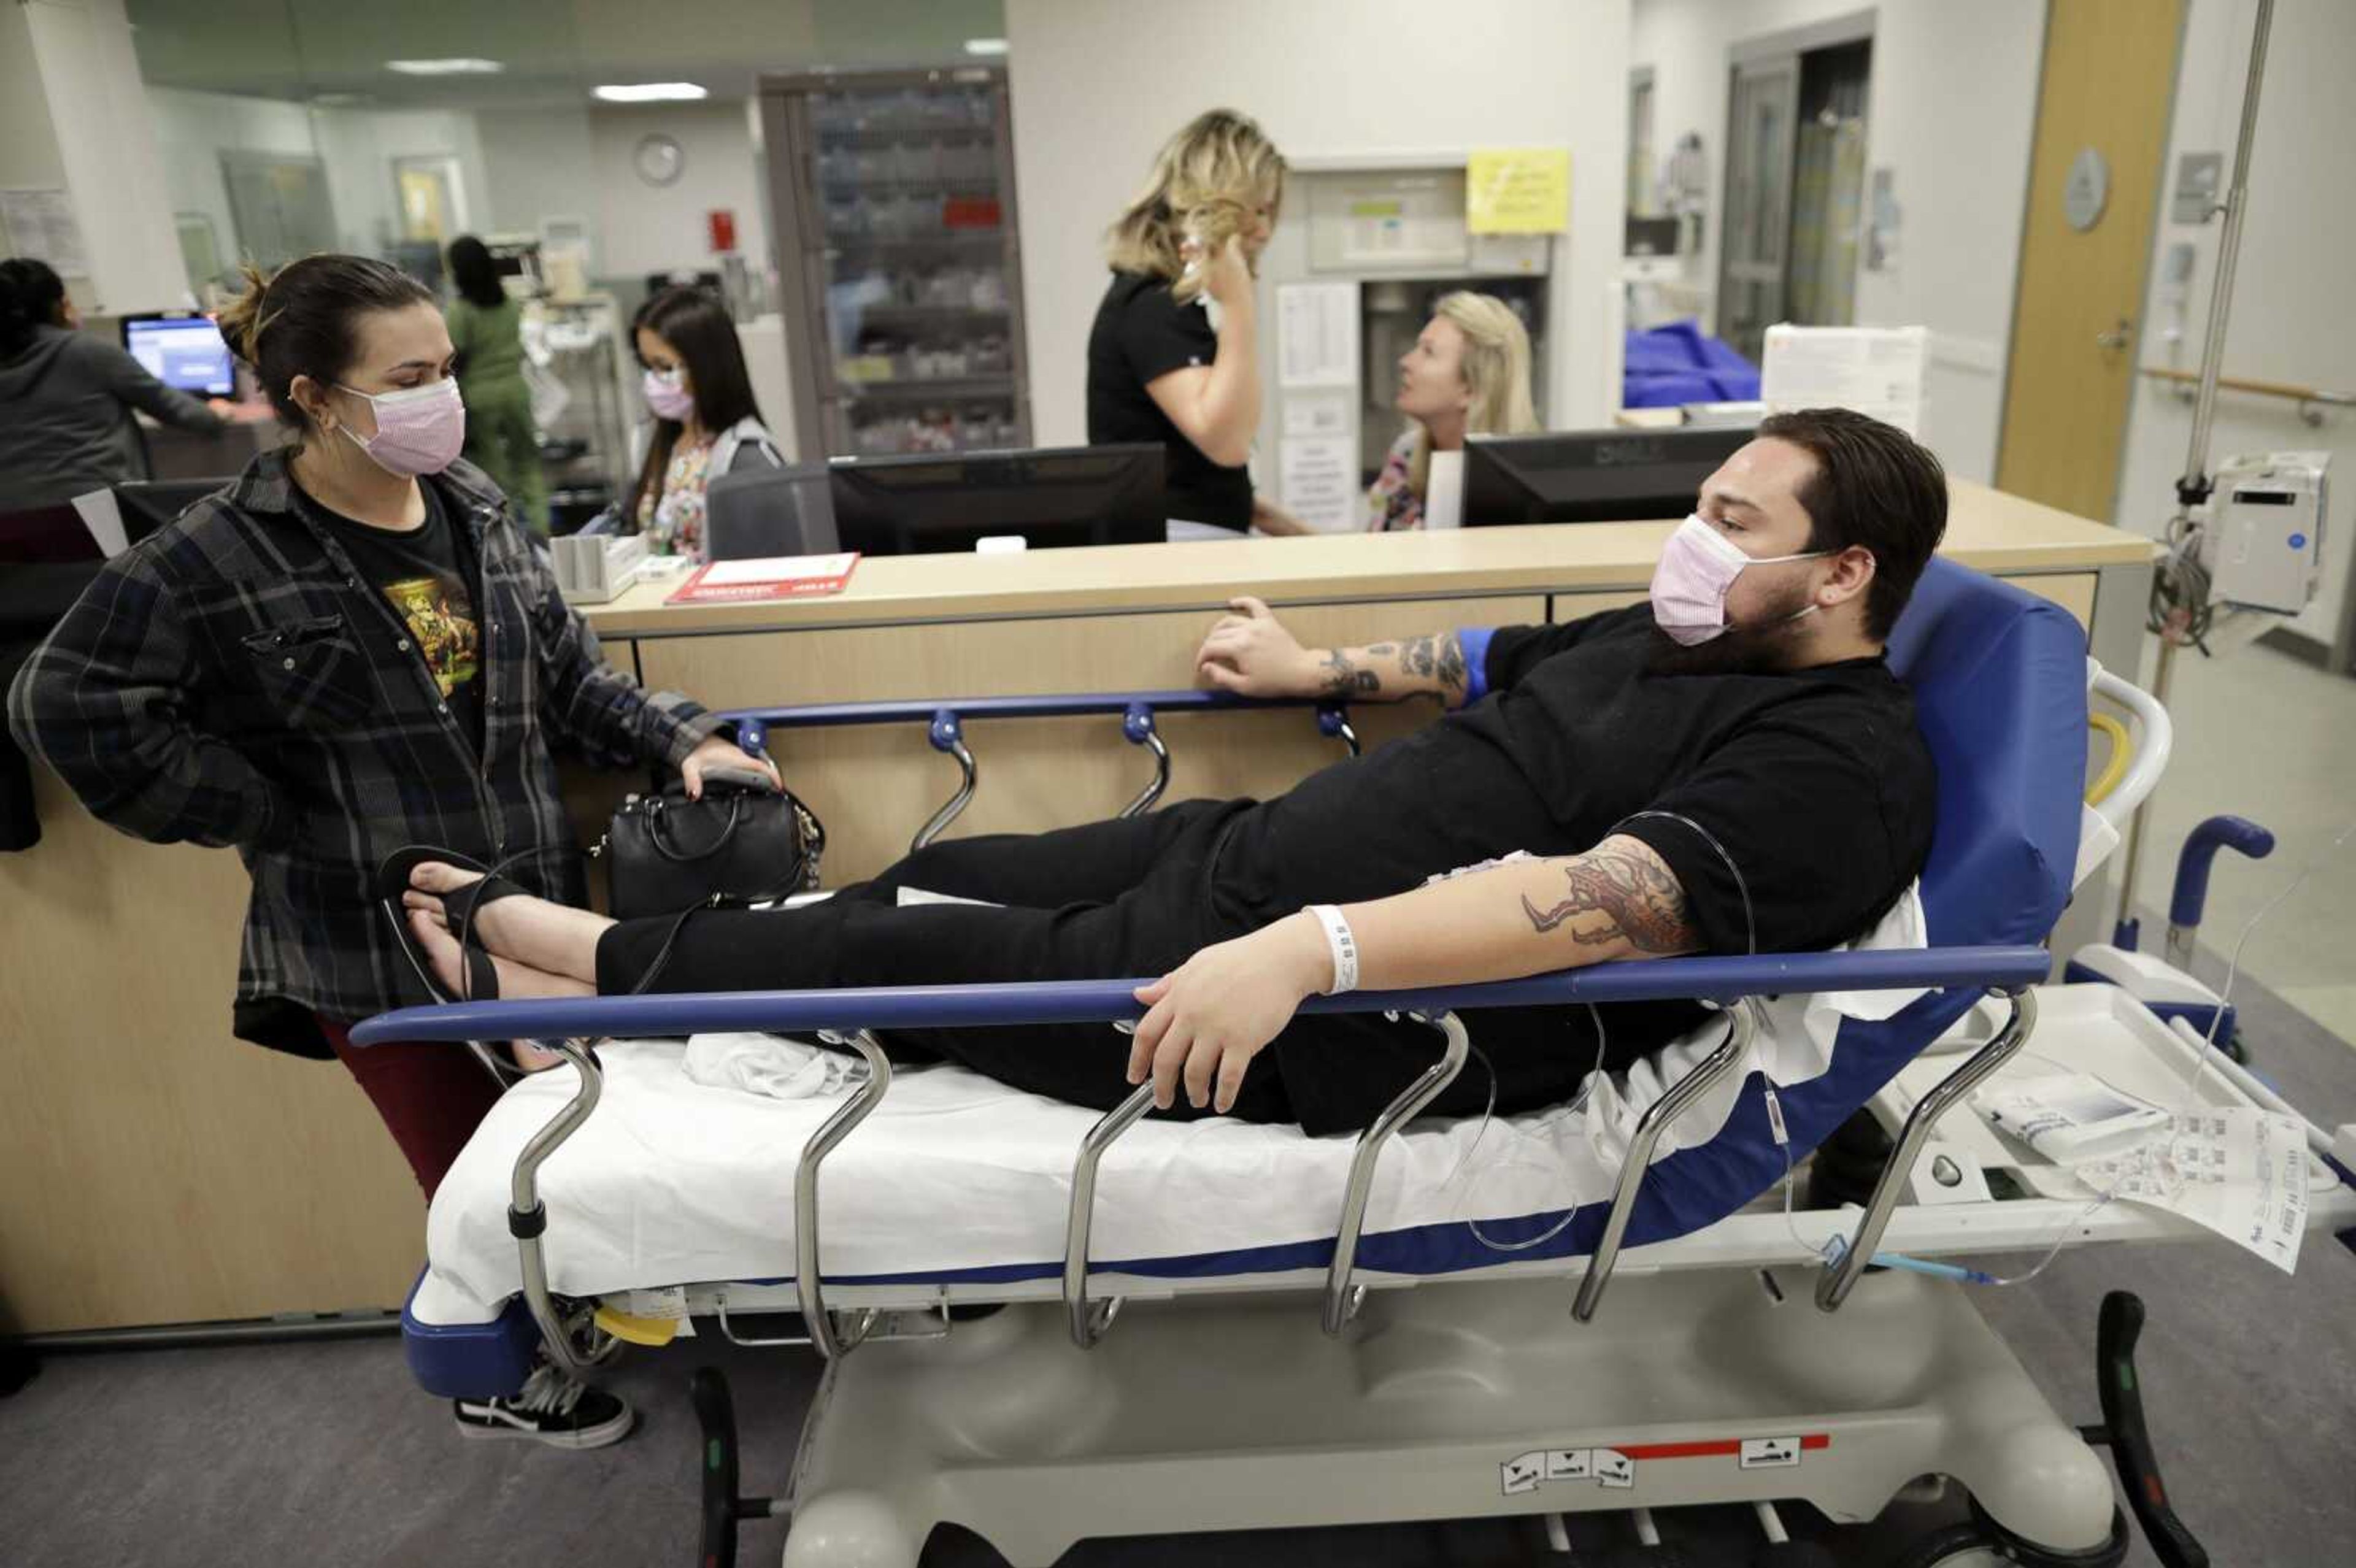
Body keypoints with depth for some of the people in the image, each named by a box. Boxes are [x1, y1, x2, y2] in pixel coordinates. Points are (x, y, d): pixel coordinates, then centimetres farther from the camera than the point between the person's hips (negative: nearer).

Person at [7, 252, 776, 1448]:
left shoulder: (475, 508, 3)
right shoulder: (219, 560, -14)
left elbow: (567, 676, 10)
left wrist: (681, 739, -3)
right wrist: (275, 821, -12)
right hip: (374, 945, -5)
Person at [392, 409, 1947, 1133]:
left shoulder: (1837, 765, -15)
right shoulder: (1670, 631, 15)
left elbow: (1614, 896, -31)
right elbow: (1497, 658, 29)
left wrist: (1310, 951, -41)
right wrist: (1317, 670, 36)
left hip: (1372, 1016, -9)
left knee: (911, 962, -4)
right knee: (942, 878, 10)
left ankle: (603, 961, 18)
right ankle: (620, 980, 24)